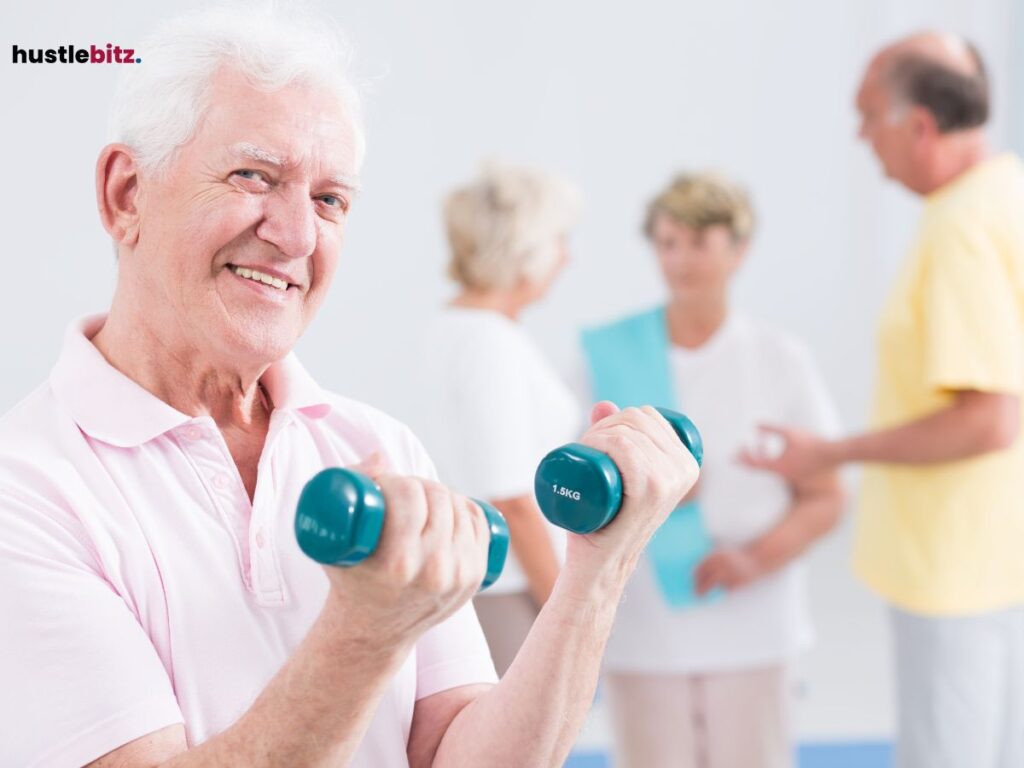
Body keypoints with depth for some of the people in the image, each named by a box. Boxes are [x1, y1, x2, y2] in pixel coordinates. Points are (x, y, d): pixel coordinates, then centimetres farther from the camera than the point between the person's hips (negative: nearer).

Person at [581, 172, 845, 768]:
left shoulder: (781, 360, 2)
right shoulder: (608, 356, 2)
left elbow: (824, 499, 3)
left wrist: (756, 556, -14)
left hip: (750, 627, 0)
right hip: (644, 630, 0)